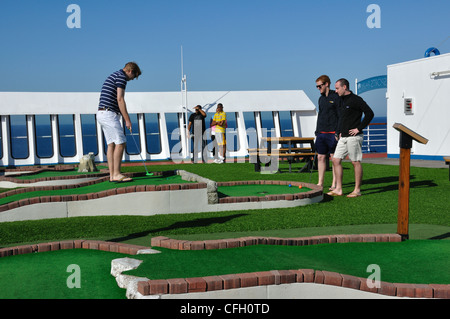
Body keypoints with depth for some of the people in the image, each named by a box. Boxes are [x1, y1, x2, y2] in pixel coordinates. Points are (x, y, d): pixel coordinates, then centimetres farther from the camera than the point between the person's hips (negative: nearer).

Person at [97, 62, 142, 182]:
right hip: (109, 114, -10)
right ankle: (116, 174, -10)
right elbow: (120, 99, -16)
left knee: (111, 144, 8)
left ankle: (112, 175, 6)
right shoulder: (121, 77, -8)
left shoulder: (113, 76, 24)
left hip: (102, 113, 10)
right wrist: (127, 120, -14)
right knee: (120, 143, -10)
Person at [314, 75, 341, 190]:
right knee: (321, 157, 6)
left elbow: (341, 116, -10)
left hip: (332, 133, -7)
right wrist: (317, 132, 15)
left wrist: (338, 133, -15)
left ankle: (334, 184, 6)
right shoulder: (321, 99, 15)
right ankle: (320, 183, 12)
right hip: (321, 133, 7)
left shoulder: (336, 97, -7)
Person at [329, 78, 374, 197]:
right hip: (343, 137, 9)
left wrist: (359, 128, -15)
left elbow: (370, 113, -16)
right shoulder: (343, 100, 17)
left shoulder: (355, 100, -11)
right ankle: (338, 189, 8)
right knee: (336, 160, 4)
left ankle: (357, 190, 7)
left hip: (353, 137, -9)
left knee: (356, 162, -1)